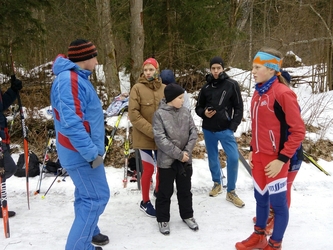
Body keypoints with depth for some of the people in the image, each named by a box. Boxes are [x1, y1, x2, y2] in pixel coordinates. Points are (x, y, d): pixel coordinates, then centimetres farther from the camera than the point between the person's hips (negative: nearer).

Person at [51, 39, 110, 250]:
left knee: (87, 195, 19)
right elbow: (71, 123, -29)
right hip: (81, 153, -10)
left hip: (85, 150, 10)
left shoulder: (78, 78, 12)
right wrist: (91, 152, -27)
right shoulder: (68, 80, -22)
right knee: (97, 197, -5)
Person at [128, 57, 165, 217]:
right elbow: (133, 114, -15)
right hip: (144, 136, -4)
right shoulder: (137, 88, -11)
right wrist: (151, 130, -20)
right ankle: (145, 202, 21)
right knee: (148, 169, 2)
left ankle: (158, 191, 44)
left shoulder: (164, 89, 1)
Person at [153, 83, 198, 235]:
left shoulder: (186, 112, 1)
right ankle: (163, 219, 25)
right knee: (165, 191, 9)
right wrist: (178, 154, -18)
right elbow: (160, 138, -18)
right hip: (166, 160, -4)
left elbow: (193, 133, 1)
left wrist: (187, 151, -12)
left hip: (185, 159, 4)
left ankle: (187, 215, 35)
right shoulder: (159, 114, -12)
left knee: (185, 190, 18)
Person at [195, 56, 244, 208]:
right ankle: (217, 183, 34)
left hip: (225, 129, -3)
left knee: (233, 158, -13)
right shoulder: (206, 87, 4)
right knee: (213, 158, 13)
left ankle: (231, 192, 1)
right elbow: (198, 107, 12)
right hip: (208, 130, 3)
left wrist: (233, 126, -11)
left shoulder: (232, 85, -4)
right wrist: (204, 113, -11)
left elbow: (238, 108, -3)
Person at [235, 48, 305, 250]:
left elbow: (298, 130, -17)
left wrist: (282, 159, -18)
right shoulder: (258, 93, 6)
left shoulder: (283, 93, -17)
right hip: (259, 156, 7)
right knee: (261, 198, 19)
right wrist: (252, 150, 14)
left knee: (277, 202, 7)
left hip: (275, 158, -7)